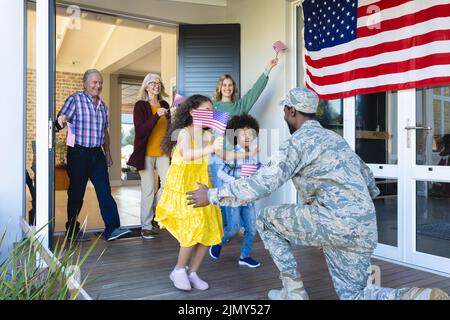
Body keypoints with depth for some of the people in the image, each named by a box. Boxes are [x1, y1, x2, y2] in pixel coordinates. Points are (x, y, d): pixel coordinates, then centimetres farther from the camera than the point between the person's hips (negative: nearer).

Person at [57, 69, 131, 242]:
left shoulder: (102, 105, 16)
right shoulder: (74, 99, -2)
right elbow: (61, 119, -12)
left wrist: (107, 153, 19)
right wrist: (62, 121, -36)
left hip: (97, 153, 5)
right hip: (78, 153, -5)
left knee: (105, 191, -1)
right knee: (76, 192, 4)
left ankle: (112, 228, 0)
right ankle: (73, 231, 17)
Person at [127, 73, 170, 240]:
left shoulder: (164, 105, 11)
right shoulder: (140, 105, -3)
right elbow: (140, 130, -14)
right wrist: (156, 115, -23)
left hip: (162, 152, 5)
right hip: (146, 153, -5)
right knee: (148, 189, -2)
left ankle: (153, 213, 23)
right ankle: (146, 226, 11)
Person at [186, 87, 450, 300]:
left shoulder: (298, 142, -6)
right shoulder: (333, 138, 22)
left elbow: (262, 184, -14)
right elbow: (364, 172, 34)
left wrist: (212, 196, -7)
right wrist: (371, 194, 56)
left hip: (335, 220, -9)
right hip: (363, 227, 9)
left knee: (266, 220, 8)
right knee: (353, 295, 16)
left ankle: (295, 291, 12)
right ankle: (423, 296, -4)